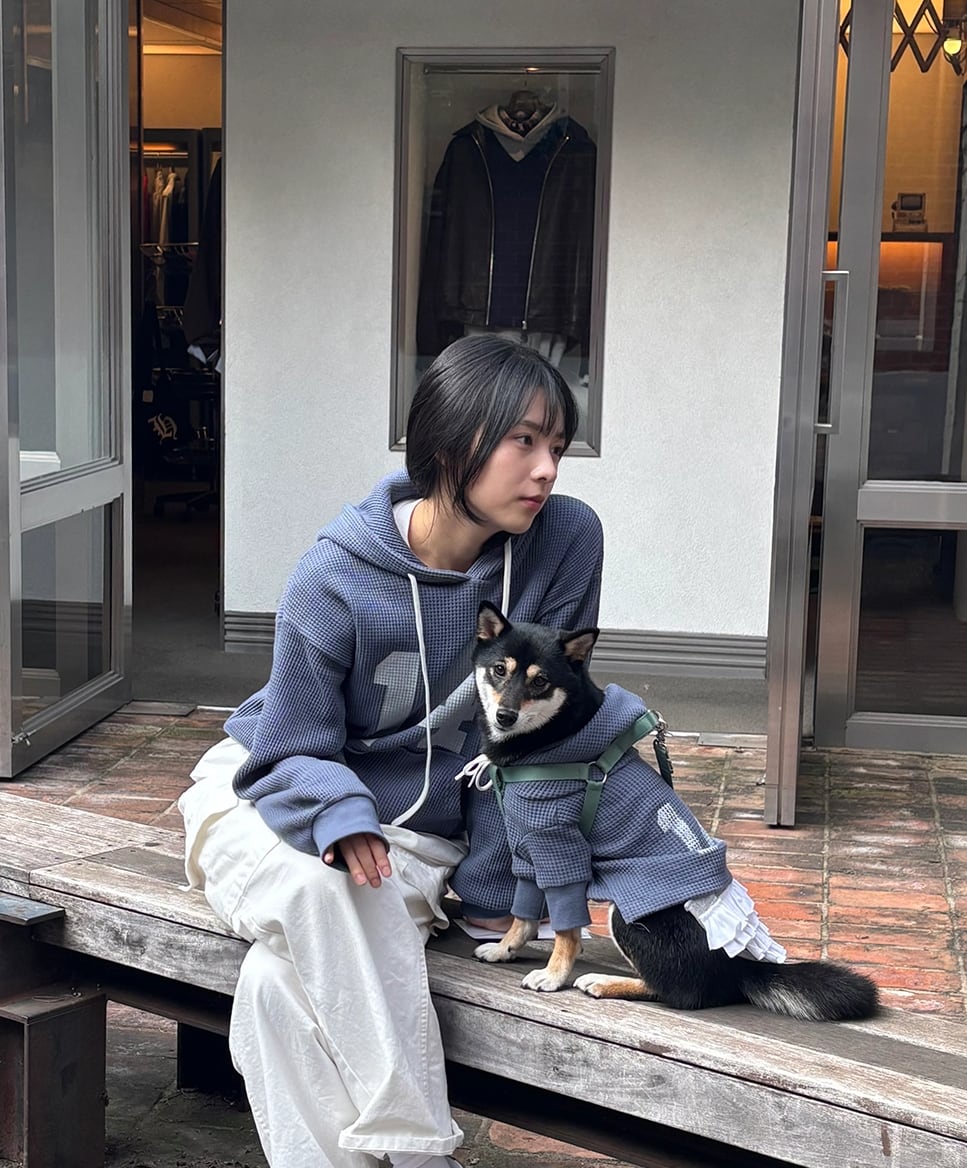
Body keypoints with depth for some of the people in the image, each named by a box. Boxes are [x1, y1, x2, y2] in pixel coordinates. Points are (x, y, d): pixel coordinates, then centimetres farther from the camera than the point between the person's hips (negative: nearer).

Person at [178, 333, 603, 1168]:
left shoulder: (565, 541, -15)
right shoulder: (336, 580, -19)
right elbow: (289, 757, -11)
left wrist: (492, 891, -6)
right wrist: (338, 816, -35)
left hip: (419, 832, 1)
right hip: (270, 797, 0)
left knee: (283, 985, -30)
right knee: (323, 888, -36)